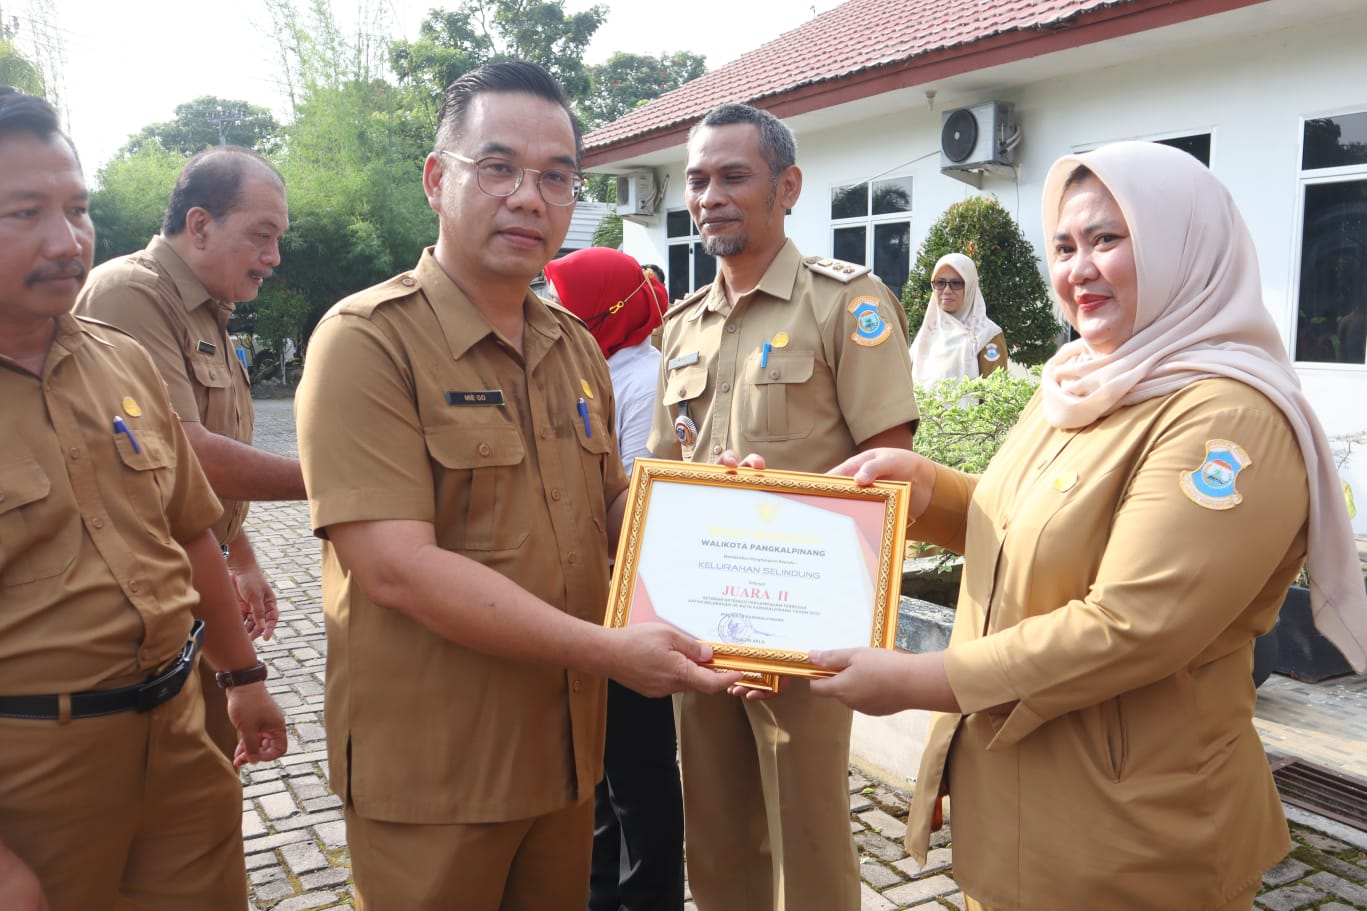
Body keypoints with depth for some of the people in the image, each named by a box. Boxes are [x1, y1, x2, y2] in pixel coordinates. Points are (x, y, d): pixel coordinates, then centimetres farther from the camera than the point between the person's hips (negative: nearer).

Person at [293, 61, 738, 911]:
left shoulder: (576, 346, 7)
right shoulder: (369, 340, -16)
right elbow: (395, 567, -24)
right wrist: (607, 651, -24)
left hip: (565, 750, 6)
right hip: (432, 772, -6)